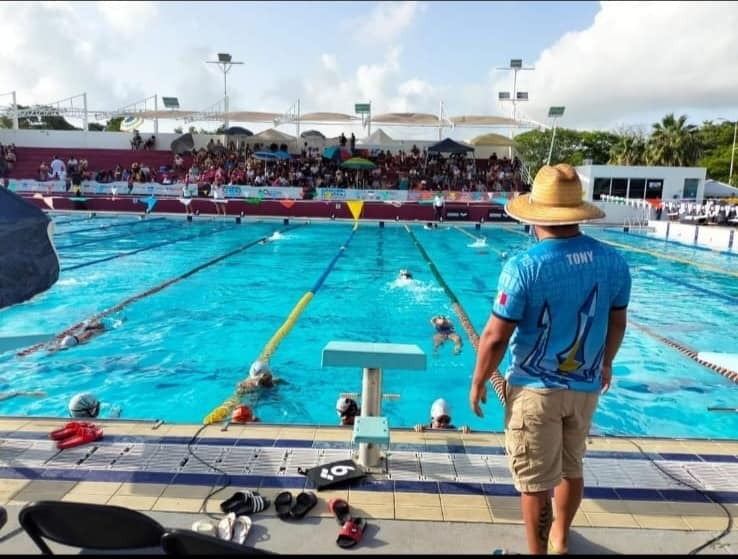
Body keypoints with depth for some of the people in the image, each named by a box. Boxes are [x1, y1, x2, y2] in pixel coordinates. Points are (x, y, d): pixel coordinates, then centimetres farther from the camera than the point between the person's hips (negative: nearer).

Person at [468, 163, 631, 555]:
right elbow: (617, 322, 8)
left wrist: (478, 381, -4)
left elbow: (496, 337, -20)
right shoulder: (612, 261, -5)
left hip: (535, 388, -6)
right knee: (571, 468, 25)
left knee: (536, 482, 9)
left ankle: (538, 552, 26)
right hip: (585, 386, 6)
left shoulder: (524, 266, -22)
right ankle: (560, 538, 47)